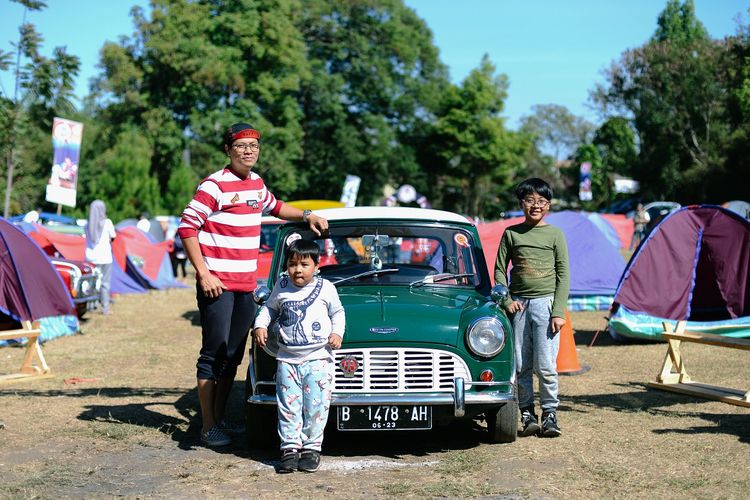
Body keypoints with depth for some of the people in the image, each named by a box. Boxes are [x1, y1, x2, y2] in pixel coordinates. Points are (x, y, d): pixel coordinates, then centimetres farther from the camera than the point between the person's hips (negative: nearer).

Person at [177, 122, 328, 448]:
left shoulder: (256, 182, 12)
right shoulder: (215, 185, -12)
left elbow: (274, 207, 33)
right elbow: (187, 228, -15)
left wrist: (307, 216, 19)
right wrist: (203, 274, -18)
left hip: (246, 285, 8)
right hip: (217, 283, -8)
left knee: (233, 356, 11)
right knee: (214, 354, -5)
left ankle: (220, 420, 21)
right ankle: (208, 427, 1)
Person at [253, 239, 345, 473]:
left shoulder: (326, 288, 0)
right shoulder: (281, 287, 5)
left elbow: (338, 312, 11)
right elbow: (269, 308, 19)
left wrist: (337, 333, -4)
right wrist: (260, 325, 2)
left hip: (319, 359, -2)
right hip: (287, 359, 2)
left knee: (316, 407, -2)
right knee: (288, 407, 1)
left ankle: (311, 447, 9)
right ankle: (290, 448, 6)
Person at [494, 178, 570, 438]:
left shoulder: (555, 234, 3)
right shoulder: (511, 233, 7)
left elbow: (563, 275, 1)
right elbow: (500, 270, 10)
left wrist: (558, 311, -6)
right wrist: (507, 300, -3)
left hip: (545, 302, -2)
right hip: (518, 304, 2)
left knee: (545, 364, -5)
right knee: (520, 365, 3)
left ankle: (550, 412, 7)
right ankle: (527, 413, 13)